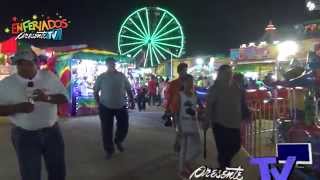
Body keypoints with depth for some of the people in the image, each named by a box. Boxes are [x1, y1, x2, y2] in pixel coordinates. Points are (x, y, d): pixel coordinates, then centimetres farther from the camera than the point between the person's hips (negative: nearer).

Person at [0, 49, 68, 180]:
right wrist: (18, 107, -24)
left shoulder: (49, 76, -2)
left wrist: (47, 98, -23)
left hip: (52, 131, 2)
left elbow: (64, 98, -3)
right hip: (25, 136, -2)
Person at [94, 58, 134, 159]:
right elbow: (95, 91, 2)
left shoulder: (121, 76, 0)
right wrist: (98, 103, -4)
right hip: (106, 107, -2)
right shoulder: (101, 77, -4)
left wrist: (131, 98, -3)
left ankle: (118, 141, 37)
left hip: (121, 106, 2)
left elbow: (128, 88, 8)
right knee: (107, 129, 2)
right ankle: (109, 150, 19)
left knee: (124, 126, 6)